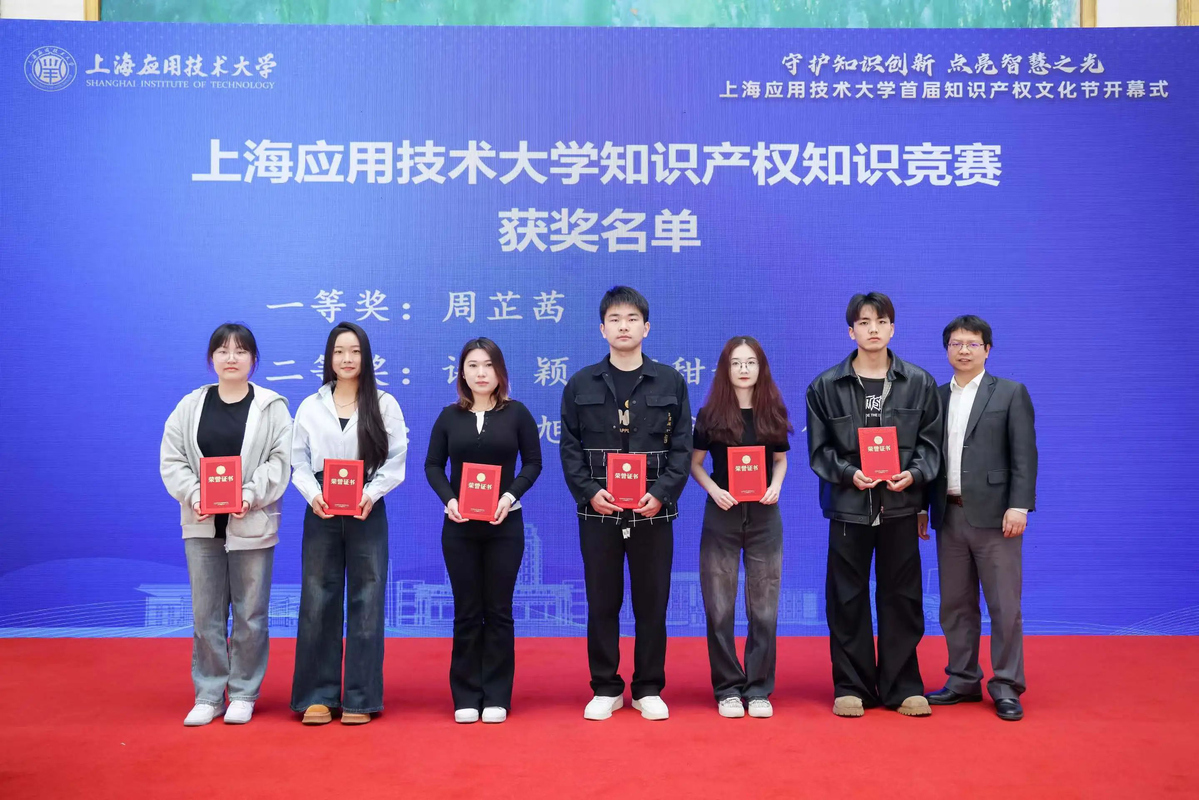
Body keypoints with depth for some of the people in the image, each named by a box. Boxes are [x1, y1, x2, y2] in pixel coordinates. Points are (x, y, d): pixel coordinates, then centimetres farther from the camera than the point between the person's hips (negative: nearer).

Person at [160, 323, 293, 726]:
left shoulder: (272, 406, 1)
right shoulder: (190, 405, 8)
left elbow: (281, 459, -5)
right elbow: (172, 459, 4)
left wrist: (250, 495, -18)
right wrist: (193, 495, -12)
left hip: (252, 524, -2)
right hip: (202, 525, 2)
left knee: (250, 613, 4)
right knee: (206, 612, 7)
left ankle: (243, 694, 17)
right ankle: (208, 696, 17)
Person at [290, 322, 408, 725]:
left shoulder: (384, 405, 3)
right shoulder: (310, 406, 7)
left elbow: (396, 461, 1)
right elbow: (298, 462, 6)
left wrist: (371, 494, -14)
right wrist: (312, 494, -12)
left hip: (367, 512, -1)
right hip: (321, 513, 1)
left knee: (366, 602, 0)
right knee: (317, 601, 2)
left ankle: (360, 698, 9)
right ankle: (318, 696, 11)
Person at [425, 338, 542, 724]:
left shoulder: (517, 413, 1)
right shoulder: (450, 416, 5)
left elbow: (533, 462, 2)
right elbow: (432, 464, 6)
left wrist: (511, 495, -14)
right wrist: (448, 498, -12)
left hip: (505, 524, -1)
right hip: (459, 526, 1)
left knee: (498, 610, 4)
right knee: (466, 611, 6)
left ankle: (497, 696, 12)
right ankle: (466, 696, 14)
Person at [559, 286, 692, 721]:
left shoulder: (670, 382, 4)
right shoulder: (581, 384, 5)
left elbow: (682, 447, 1)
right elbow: (570, 447, 3)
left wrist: (661, 493, -12)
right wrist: (589, 491, -11)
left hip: (653, 511, 0)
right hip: (598, 511, 0)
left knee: (652, 602, 6)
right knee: (602, 602, 7)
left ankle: (648, 689, 19)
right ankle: (605, 689, 19)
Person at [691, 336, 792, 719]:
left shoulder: (772, 413, 3)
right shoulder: (710, 414, -2)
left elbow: (780, 460, 13)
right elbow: (695, 463, 4)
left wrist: (776, 486, -7)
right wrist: (714, 490, -13)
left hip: (764, 516, 1)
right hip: (721, 515, -1)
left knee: (764, 608, 4)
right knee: (720, 608, 2)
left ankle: (759, 689, 15)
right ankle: (728, 689, 14)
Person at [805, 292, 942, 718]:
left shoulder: (919, 383, 5)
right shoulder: (826, 386, 2)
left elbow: (930, 442, 6)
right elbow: (819, 448, 2)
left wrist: (914, 474, -12)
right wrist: (848, 473, -14)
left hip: (900, 504, 1)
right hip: (848, 504, -1)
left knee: (901, 597, 7)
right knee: (847, 599, 4)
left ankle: (903, 687, 18)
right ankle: (851, 687, 15)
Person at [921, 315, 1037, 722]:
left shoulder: (1011, 393, 1)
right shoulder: (936, 397, 13)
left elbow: (1024, 455, -5)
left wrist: (1019, 505, -14)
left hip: (993, 515, -4)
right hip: (949, 516, 4)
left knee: (1004, 605, -1)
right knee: (955, 606, 10)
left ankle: (1006, 687, 8)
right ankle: (963, 681, 21)